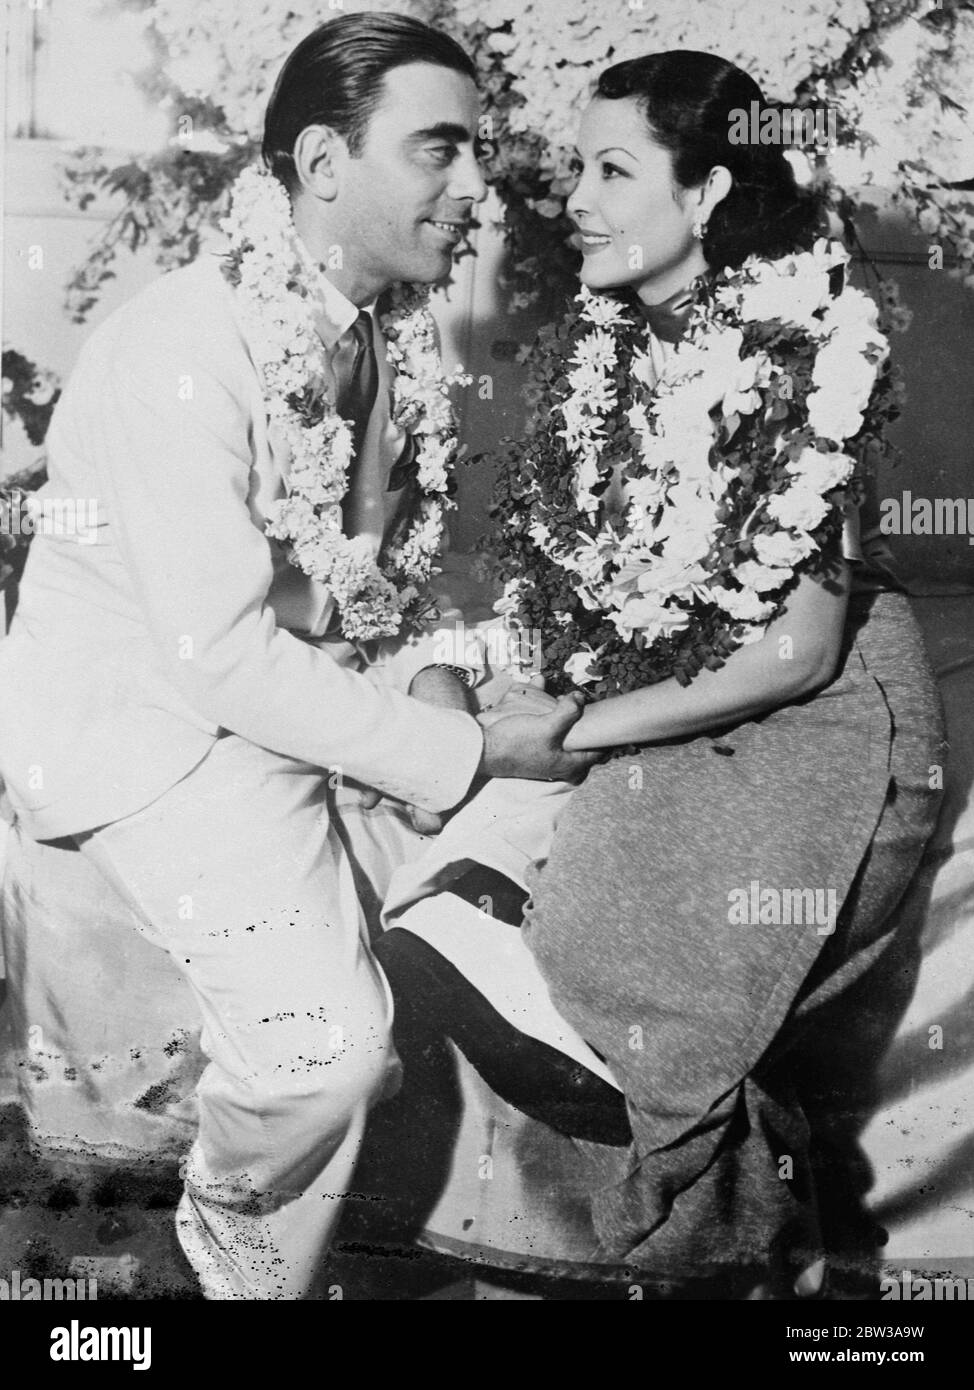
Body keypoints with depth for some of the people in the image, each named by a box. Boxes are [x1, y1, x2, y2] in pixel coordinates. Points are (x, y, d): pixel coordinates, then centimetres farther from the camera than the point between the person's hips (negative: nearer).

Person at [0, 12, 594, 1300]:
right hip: (148, 714, -8)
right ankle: (234, 1233, 15)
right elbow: (220, 650, -27)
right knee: (328, 1038, -21)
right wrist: (470, 755, -24)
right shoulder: (185, 346, -23)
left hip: (323, 682, 8)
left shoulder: (390, 330, 2)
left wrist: (427, 671, -9)